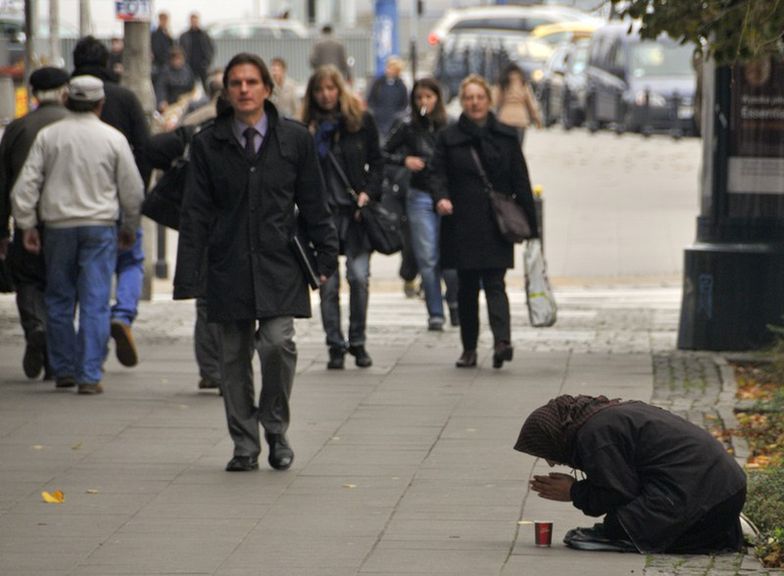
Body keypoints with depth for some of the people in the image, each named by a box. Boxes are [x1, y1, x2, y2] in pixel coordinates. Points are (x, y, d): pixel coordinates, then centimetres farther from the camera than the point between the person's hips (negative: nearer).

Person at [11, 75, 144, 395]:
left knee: (59, 301, 13)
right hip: (100, 225, -1)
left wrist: (27, 224, 1)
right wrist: (129, 228, 16)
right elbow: (133, 190, 3)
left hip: (58, 225, 1)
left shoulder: (48, 136, 1)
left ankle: (63, 370, 18)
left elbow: (26, 184, -3)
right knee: (95, 303, -2)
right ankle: (89, 375, -7)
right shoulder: (113, 138, -2)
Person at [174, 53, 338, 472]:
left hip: (279, 265, -1)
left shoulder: (294, 139, 4)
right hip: (229, 266, 1)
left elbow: (313, 204, 10)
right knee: (234, 355, 4)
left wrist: (326, 255, 6)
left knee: (278, 343, -15)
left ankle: (276, 428, 6)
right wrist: (188, 276, -2)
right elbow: (195, 215, 4)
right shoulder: (208, 144, 4)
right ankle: (245, 446, 13)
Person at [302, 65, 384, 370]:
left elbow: (376, 162, 10)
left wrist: (368, 193, -5)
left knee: (359, 276, -7)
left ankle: (357, 341, 8)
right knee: (328, 283, -1)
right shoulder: (307, 127, 4)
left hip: (356, 210, 0)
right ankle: (335, 345, 8)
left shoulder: (361, 121, 4)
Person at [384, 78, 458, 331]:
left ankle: (455, 301, 23)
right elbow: (383, 154, 9)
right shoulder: (408, 129, 4)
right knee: (427, 259, 0)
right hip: (421, 198, 1)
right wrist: (404, 160, -8)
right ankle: (435, 313, 10)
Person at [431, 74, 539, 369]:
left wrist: (530, 225, 4)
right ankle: (469, 348, 15)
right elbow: (439, 174, 3)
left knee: (494, 283, -12)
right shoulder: (448, 138, 7)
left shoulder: (505, 137, 7)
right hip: (462, 225, 1)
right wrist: (441, 197, -20)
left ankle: (502, 341, -25)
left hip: (496, 225, -1)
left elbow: (520, 182, 7)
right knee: (467, 288, 6)